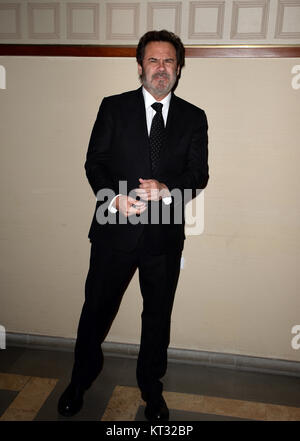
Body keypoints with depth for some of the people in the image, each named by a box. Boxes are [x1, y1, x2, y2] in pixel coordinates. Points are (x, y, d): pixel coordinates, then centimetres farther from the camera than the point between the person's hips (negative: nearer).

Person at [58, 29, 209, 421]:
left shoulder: (194, 118, 6)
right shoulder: (113, 108, 3)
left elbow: (199, 173, 0)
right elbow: (95, 162, -2)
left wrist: (167, 190, -20)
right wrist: (114, 199, -20)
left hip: (165, 234, 2)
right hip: (115, 229, -1)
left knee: (158, 315, 16)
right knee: (96, 309, 13)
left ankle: (151, 388, 41)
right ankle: (80, 381, 41)